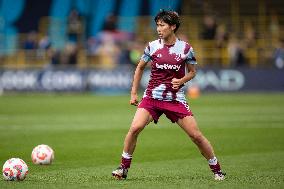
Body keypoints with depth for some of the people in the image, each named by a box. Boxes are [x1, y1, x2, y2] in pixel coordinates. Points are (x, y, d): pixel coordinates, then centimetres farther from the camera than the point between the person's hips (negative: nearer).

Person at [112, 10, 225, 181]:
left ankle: (217, 170, 11)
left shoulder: (185, 48, -2)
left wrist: (181, 80, -10)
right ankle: (124, 168, -4)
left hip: (176, 99, -1)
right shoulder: (152, 46, 1)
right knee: (135, 128, -20)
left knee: (196, 135, -6)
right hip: (152, 96, 1)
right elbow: (140, 68, 15)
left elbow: (192, 72, 11)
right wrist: (134, 93, 13)